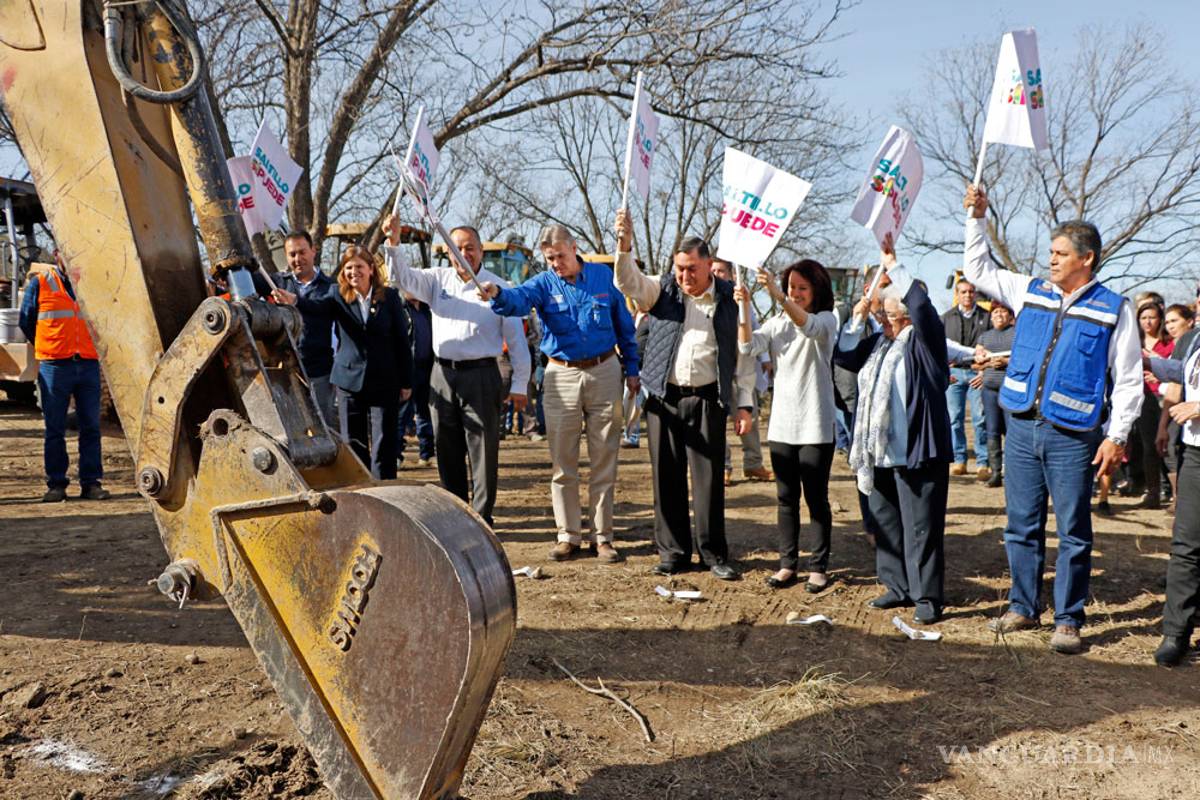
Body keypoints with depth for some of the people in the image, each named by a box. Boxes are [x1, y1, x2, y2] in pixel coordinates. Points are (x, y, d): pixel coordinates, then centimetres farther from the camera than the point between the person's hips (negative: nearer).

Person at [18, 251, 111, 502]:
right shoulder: (39, 282, 6)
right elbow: (25, 320, 12)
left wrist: (91, 349, 11)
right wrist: (46, 349, 13)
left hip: (88, 365, 2)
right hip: (54, 366, -2)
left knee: (91, 426, 2)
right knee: (55, 429, 1)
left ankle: (91, 482, 7)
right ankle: (56, 484, 8)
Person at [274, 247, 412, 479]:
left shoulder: (389, 297, 0)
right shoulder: (340, 299, 2)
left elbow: (402, 340, 2)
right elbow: (316, 305, -19)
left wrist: (406, 382, 1)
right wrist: (294, 300, -41)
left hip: (384, 382, -2)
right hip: (349, 380, 2)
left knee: (384, 444, -2)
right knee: (354, 444, 8)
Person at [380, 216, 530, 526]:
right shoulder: (438, 280, 10)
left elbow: (515, 338, 0)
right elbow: (404, 277, -1)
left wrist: (520, 384, -2)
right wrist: (393, 243, -19)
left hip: (481, 375, -4)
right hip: (443, 375, 4)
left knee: (483, 452, -2)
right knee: (447, 453, 11)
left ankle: (481, 519, 7)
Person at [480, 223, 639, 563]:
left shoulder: (603, 276, 3)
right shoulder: (544, 283, 0)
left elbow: (624, 326, 10)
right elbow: (519, 299, -24)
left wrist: (631, 369, 8)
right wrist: (498, 294, -46)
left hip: (605, 371, 0)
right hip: (562, 376, 0)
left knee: (604, 461, 4)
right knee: (562, 462, 4)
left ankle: (603, 536, 13)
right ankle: (569, 535, 15)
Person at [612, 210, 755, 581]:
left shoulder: (729, 300, 4)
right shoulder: (662, 290, 7)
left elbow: (744, 355, 5)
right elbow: (628, 282, -9)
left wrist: (744, 405, -1)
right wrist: (625, 244, -27)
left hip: (708, 400, -1)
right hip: (663, 398, 2)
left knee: (709, 479, 0)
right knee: (667, 478, 6)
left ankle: (714, 554, 12)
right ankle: (673, 552, 17)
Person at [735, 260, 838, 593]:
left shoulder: (827, 320, -2)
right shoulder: (777, 323, 10)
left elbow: (809, 326, -27)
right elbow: (749, 346, -7)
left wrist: (777, 296, -41)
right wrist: (744, 308, -23)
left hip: (815, 425, -4)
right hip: (781, 424, 4)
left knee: (816, 498, 2)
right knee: (786, 498, 9)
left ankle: (819, 567, 9)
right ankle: (788, 563, 16)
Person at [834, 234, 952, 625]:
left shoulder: (925, 340, -5)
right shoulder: (879, 341, 16)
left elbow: (922, 305, -21)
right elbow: (844, 357, 10)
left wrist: (892, 264, -15)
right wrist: (858, 318, 3)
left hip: (917, 448, -8)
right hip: (880, 449, 8)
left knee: (921, 526, -3)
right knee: (885, 521, 14)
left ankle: (927, 596, 6)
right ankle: (898, 587, 25)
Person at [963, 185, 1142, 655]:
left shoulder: (1113, 310, 0)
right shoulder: (1031, 291, 10)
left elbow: (1129, 380, 0)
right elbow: (978, 270, 20)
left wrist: (1116, 437, -7)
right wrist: (977, 218, 11)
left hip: (1072, 437, -4)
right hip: (1021, 427, 4)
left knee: (1073, 532, 2)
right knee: (1022, 526, 11)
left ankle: (1068, 621, 13)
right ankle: (1023, 608, 24)